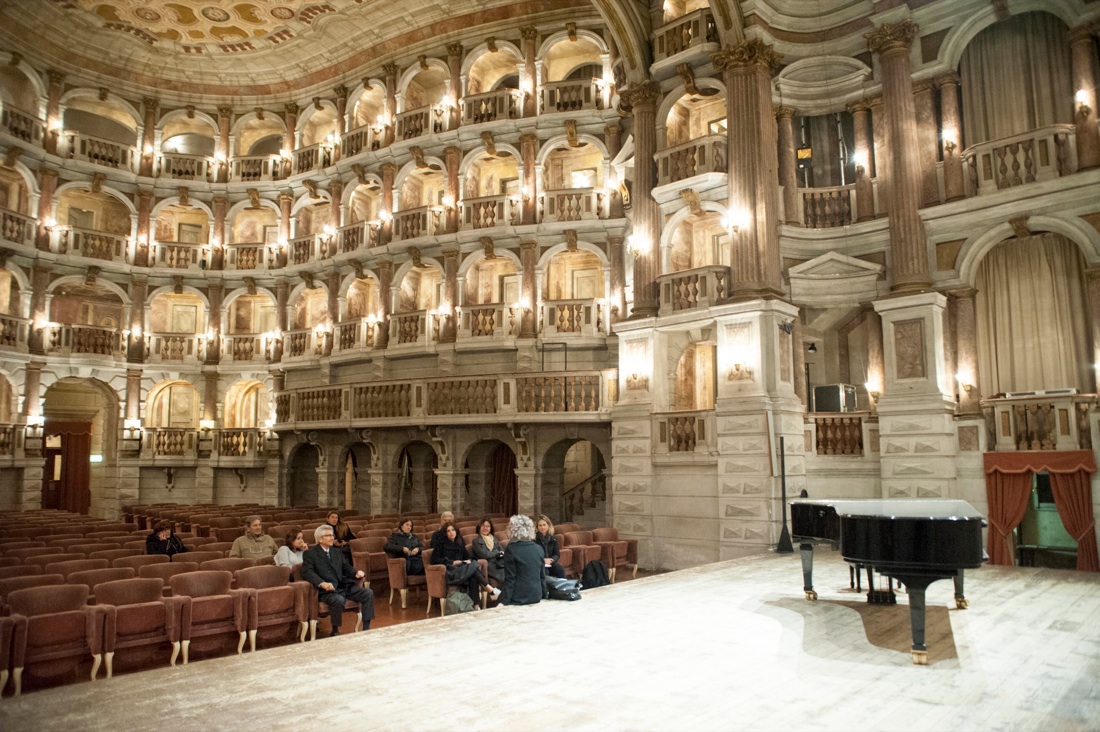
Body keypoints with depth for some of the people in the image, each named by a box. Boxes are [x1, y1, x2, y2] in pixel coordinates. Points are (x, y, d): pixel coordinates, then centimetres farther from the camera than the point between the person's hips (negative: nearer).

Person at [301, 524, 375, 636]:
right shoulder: (309, 553, 3)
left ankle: (366, 628, -10)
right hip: (327, 590, -6)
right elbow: (308, 572, -12)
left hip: (344, 586, 6)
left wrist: (356, 573, -5)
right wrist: (322, 583, -30)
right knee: (338, 600, -37)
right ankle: (335, 631, -12)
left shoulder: (337, 552, 23)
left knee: (368, 592, -15)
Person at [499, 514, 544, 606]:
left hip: (518, 598, -5)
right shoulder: (539, 549, 3)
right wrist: (543, 595, 20)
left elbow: (509, 578, -13)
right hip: (536, 597, 5)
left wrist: (504, 601, -10)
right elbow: (543, 575, 9)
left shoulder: (511, 549, -12)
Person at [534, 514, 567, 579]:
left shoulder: (553, 538, 8)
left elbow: (557, 554, 8)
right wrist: (543, 560, -21)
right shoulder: (534, 538, -5)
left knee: (560, 568, -27)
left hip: (550, 563, 4)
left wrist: (551, 559, -15)